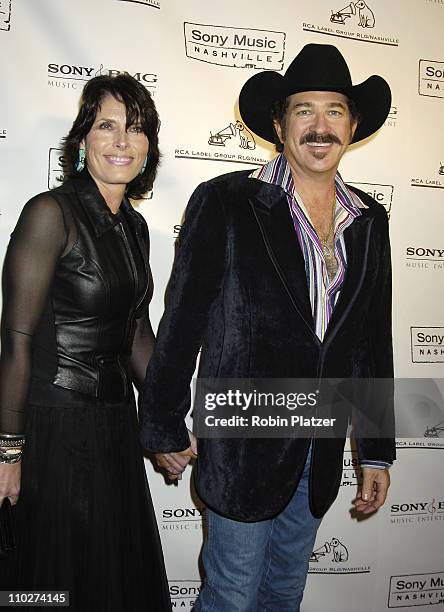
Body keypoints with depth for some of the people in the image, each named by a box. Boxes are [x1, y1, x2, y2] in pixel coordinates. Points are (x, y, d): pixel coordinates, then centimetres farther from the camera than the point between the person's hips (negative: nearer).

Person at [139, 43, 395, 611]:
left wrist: (378, 452, 10)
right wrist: (164, 427, -4)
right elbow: (181, 320, -8)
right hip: (243, 447, -4)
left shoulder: (369, 221, 5)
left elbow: (374, 342, 8)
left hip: (322, 451, 5)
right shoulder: (226, 202, -11)